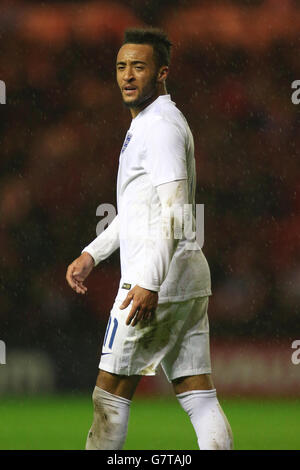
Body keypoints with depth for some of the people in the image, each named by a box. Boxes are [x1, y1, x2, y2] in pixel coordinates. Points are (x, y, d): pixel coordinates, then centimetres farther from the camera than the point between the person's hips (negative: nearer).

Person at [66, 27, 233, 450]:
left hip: (158, 282, -10)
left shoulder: (160, 126, -13)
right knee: (199, 397, 4)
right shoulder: (146, 125, 19)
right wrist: (92, 254, 29)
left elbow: (174, 210, -22)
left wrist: (149, 282, -29)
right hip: (190, 277, 10)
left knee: (111, 395, -1)